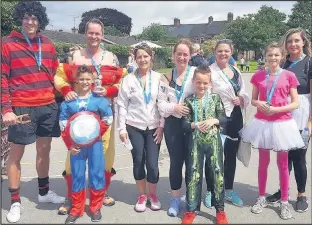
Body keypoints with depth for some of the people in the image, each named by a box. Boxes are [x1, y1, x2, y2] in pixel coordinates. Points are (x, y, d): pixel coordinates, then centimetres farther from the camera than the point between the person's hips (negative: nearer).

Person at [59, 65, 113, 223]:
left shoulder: (99, 99, -2)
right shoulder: (68, 101, 1)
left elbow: (107, 120, 2)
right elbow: (63, 125, 2)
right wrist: (69, 145, -5)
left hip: (95, 143, -1)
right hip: (76, 145, 1)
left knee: (96, 173, 5)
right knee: (77, 175, 9)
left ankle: (95, 207, 23)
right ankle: (77, 208, 24)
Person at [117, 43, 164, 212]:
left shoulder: (159, 78, 0)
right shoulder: (128, 79, 0)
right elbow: (122, 104, 0)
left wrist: (162, 125, -4)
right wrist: (122, 128, -4)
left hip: (154, 128, 0)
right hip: (134, 127, 0)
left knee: (152, 164, -2)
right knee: (138, 162, 7)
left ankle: (153, 195, 22)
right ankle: (142, 195, 26)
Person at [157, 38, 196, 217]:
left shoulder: (196, 72, -6)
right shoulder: (167, 77, 7)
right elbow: (161, 103, 4)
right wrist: (174, 107, -13)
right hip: (173, 124, 3)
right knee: (176, 161, 11)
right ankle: (175, 198, 27)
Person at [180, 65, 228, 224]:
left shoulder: (215, 98, 3)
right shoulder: (189, 101, 1)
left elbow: (224, 118, 2)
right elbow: (184, 124, -1)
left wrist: (214, 120, -16)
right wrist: (195, 125, -19)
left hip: (213, 140, 0)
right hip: (196, 141, 0)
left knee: (218, 173, 6)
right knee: (194, 174, 6)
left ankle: (220, 209, 21)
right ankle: (191, 210, 20)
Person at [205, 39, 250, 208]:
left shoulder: (236, 71, 11)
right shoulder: (209, 71, -10)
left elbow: (244, 93, 16)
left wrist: (241, 99, -6)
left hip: (235, 118, 6)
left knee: (231, 156, 15)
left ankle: (229, 190, 31)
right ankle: (210, 191, 21)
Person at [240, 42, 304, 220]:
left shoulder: (289, 75, -4)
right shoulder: (258, 76, 2)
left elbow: (295, 103, -4)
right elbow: (253, 100, 8)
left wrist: (276, 109, -18)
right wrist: (259, 104, -14)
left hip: (282, 123, -2)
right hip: (262, 123, 2)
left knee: (283, 164, 10)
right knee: (263, 162, 12)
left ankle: (284, 202, 23)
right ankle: (262, 198, 28)